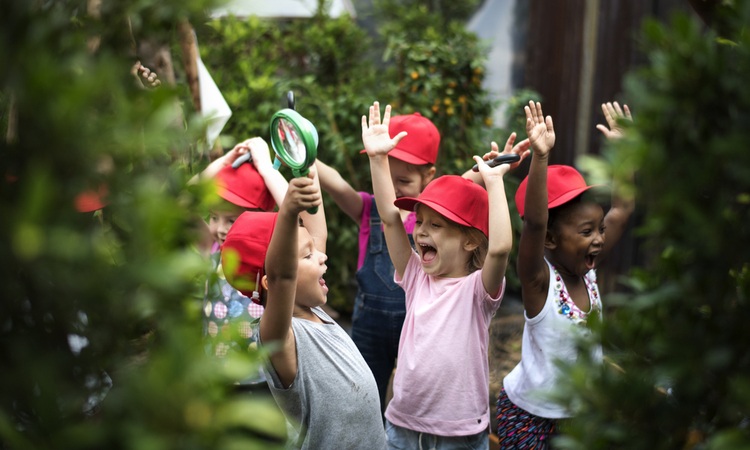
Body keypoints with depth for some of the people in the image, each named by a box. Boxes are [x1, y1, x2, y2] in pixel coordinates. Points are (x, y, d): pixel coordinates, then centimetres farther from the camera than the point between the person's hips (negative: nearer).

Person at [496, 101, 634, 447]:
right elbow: (534, 223, -40)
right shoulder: (539, 280, -22)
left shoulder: (589, 270, -5)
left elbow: (622, 210, 0)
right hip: (528, 413, -6)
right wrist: (540, 156, -49)